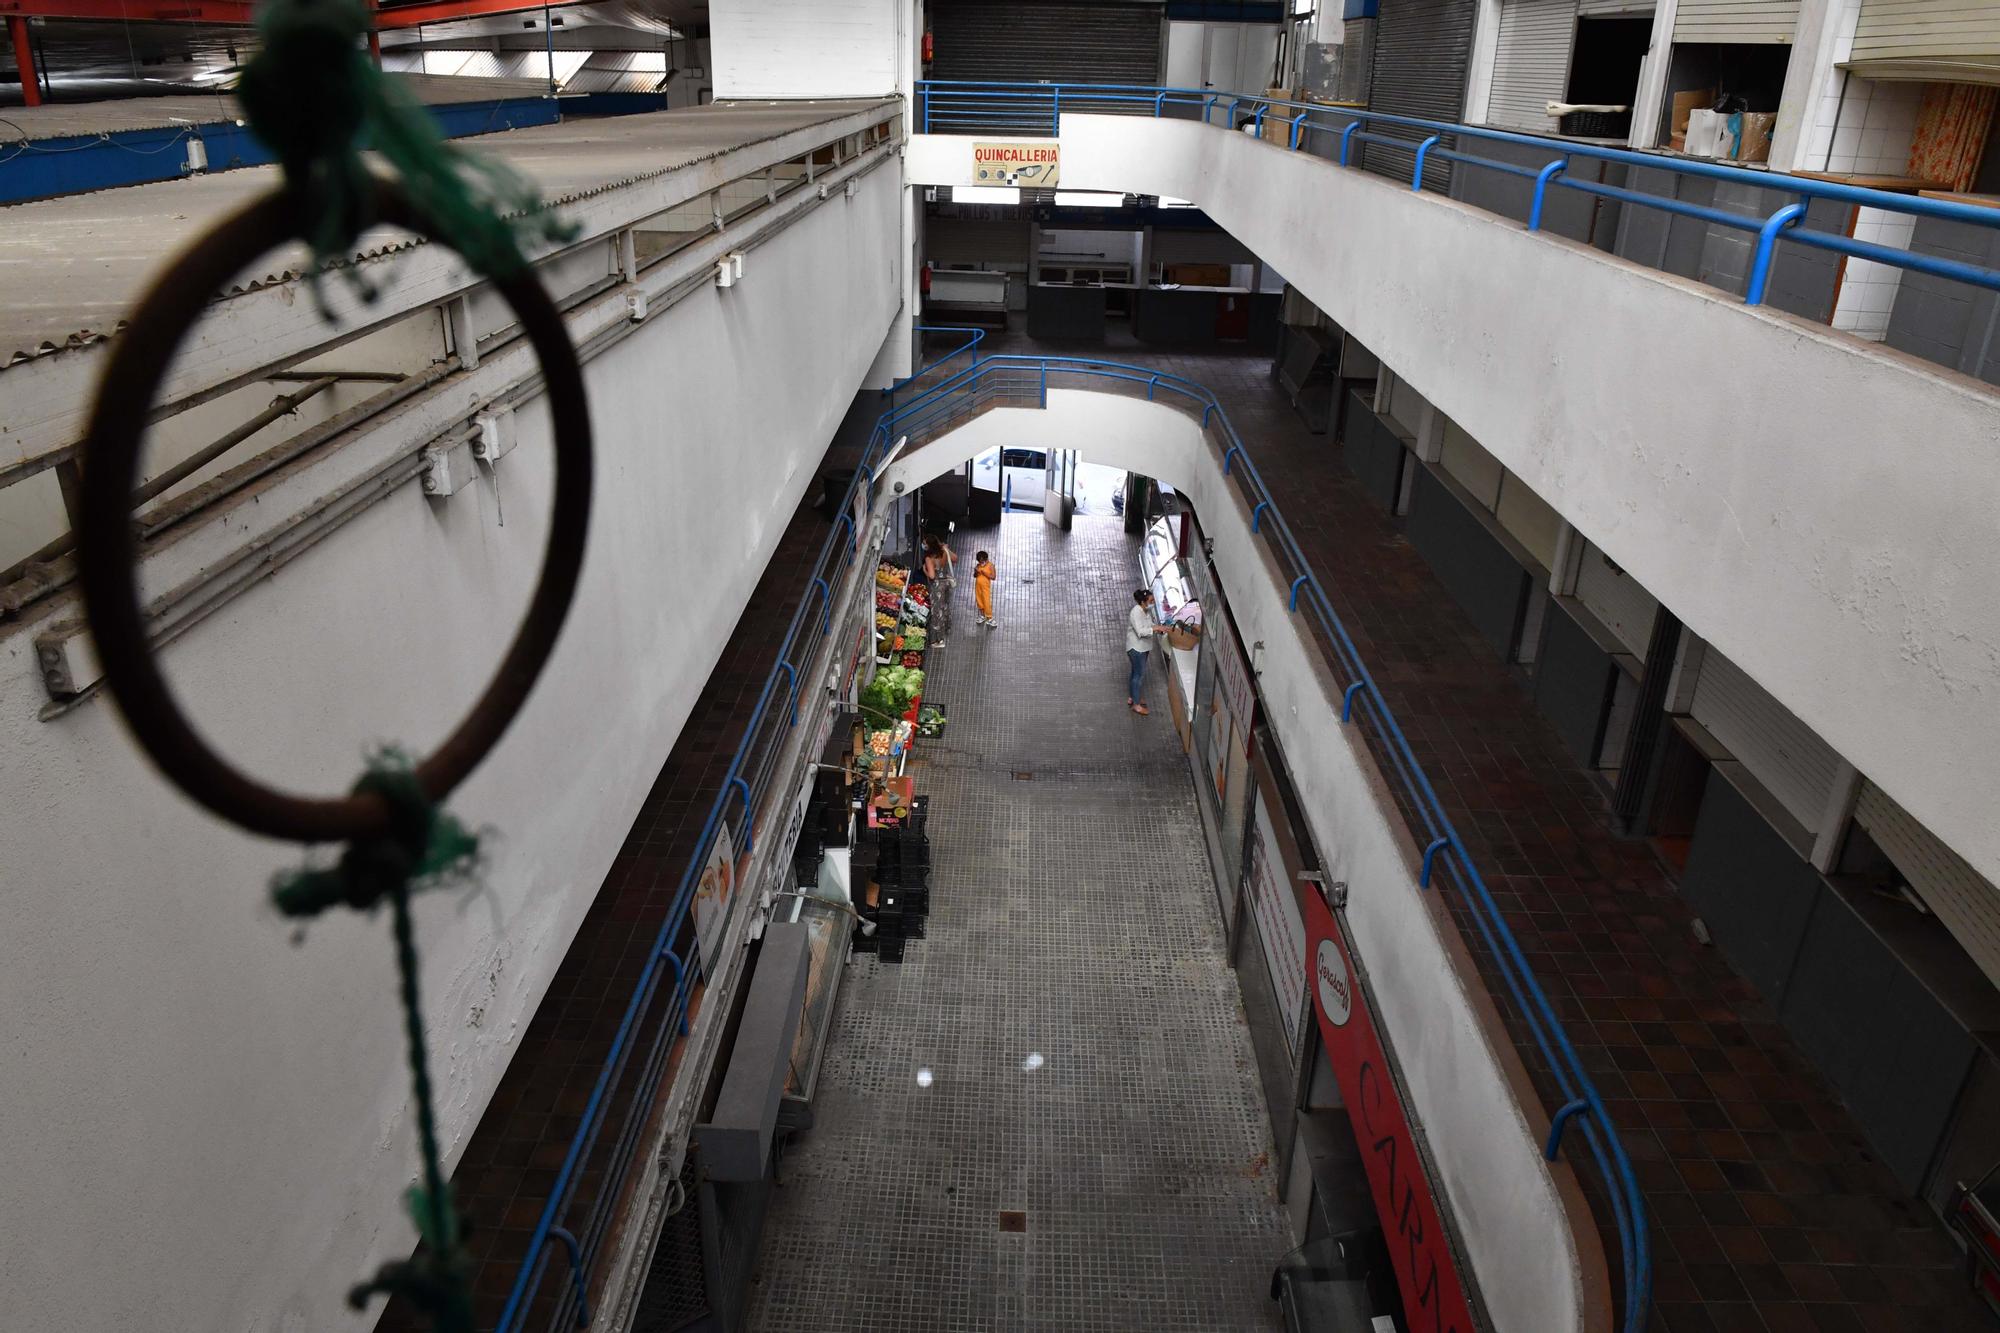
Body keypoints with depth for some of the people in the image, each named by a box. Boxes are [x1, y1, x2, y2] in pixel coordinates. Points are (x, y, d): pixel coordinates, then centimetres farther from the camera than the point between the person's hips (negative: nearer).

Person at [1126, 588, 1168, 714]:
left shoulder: (1147, 611, 3)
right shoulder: (1136, 613, -25)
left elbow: (1149, 625, 15)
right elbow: (1140, 632, -32)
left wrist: (1159, 628, -4)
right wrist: (1156, 628, -32)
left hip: (1143, 647, 9)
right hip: (1136, 648, -9)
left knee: (1137, 673, 20)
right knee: (1140, 675, -3)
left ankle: (1131, 697, 34)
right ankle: (1136, 705, 5)